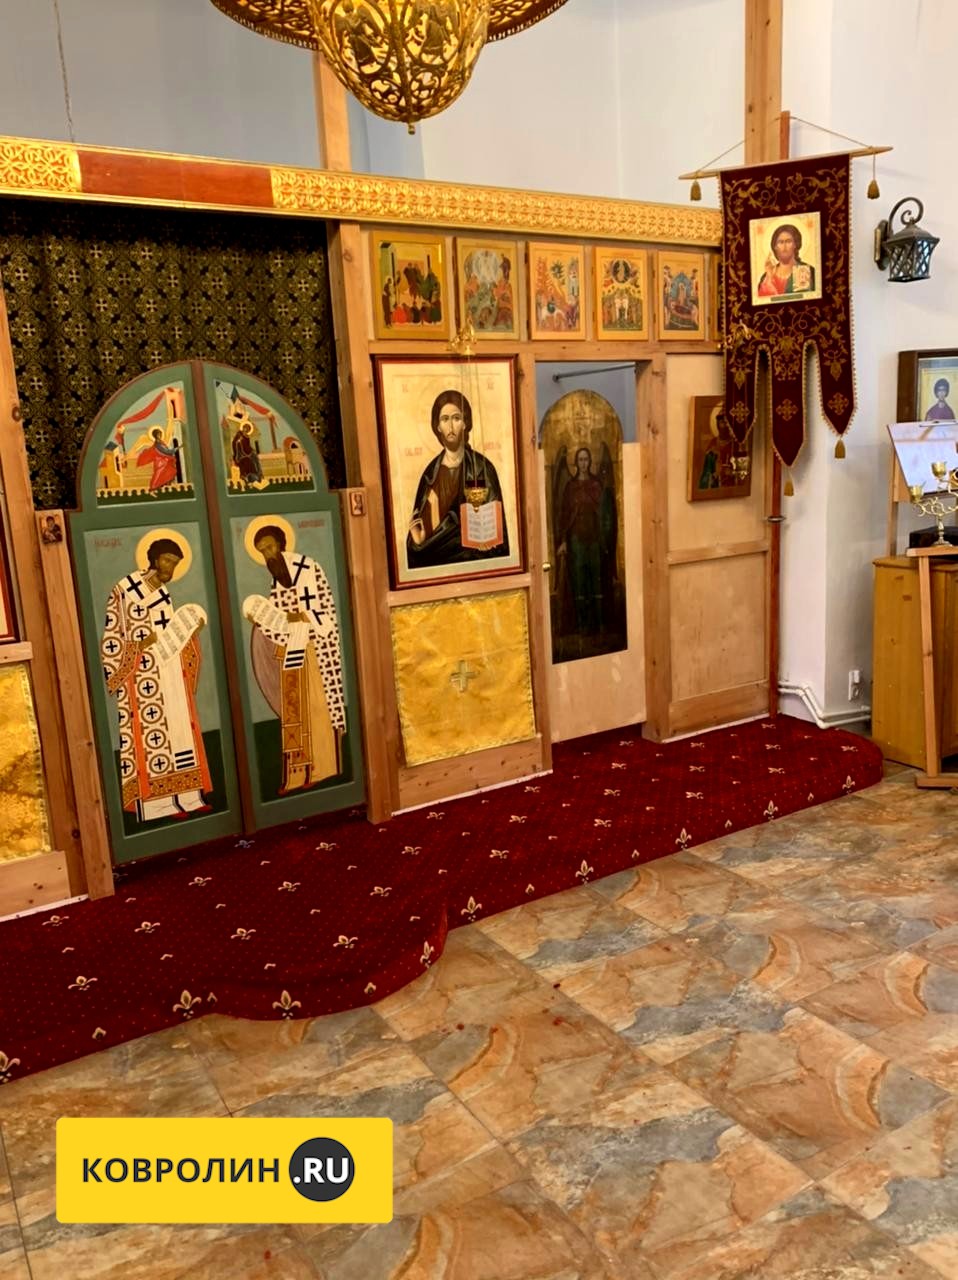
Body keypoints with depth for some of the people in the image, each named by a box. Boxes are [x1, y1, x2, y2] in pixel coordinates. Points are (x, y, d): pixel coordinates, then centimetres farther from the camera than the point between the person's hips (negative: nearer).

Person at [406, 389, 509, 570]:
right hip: (435, 563, 2)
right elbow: (421, 522, 11)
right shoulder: (431, 473, 8)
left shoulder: (482, 468, -3)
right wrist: (419, 541, -9)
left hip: (473, 562, -2)